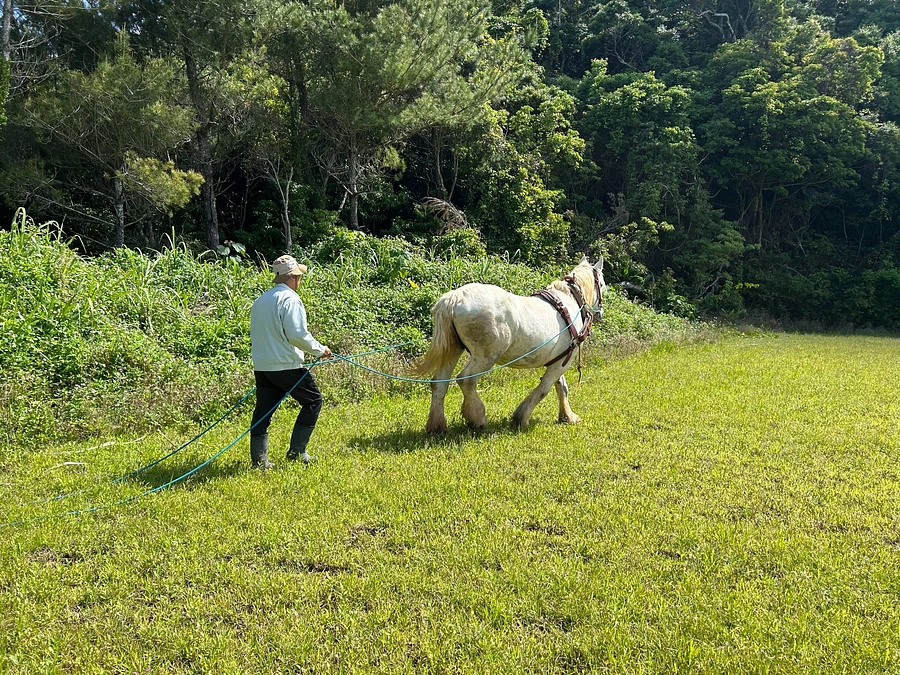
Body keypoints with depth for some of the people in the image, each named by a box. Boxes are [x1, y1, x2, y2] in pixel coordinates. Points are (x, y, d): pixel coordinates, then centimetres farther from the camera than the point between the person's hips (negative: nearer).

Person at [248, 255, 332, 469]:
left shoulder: (260, 300, 15)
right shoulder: (289, 299, -11)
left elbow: (256, 335, 18)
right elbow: (297, 334, -19)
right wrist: (320, 349, -6)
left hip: (261, 366, 8)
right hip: (285, 366, -8)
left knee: (263, 411, 9)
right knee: (313, 400, 8)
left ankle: (258, 460, 8)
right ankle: (297, 451, 6)